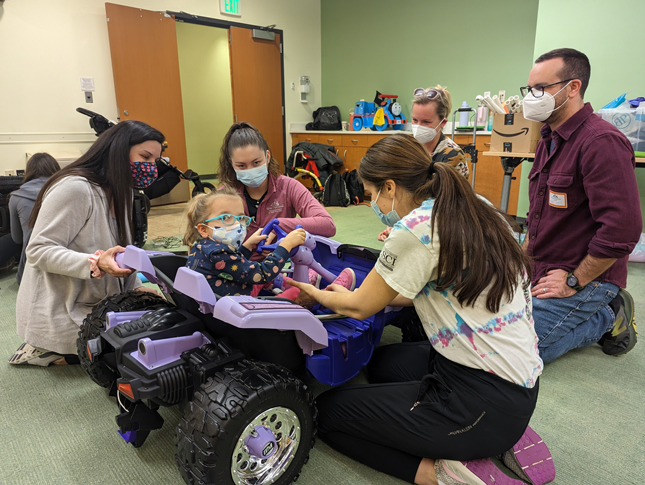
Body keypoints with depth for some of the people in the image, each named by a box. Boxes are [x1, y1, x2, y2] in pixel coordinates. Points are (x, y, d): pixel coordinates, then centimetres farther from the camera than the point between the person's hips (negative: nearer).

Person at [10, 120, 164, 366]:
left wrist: (136, 287, 0)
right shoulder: (74, 188, -20)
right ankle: (50, 352, 2)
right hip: (61, 315, -9)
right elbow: (39, 251, -22)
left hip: (96, 305, 10)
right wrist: (95, 264, -36)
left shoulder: (121, 191, 9)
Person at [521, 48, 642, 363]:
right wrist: (525, 257, 11)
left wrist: (574, 281, -18)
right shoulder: (549, 140, 13)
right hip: (541, 272, 9)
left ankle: (608, 319, 5)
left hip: (585, 280, -9)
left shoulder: (602, 142, -19)